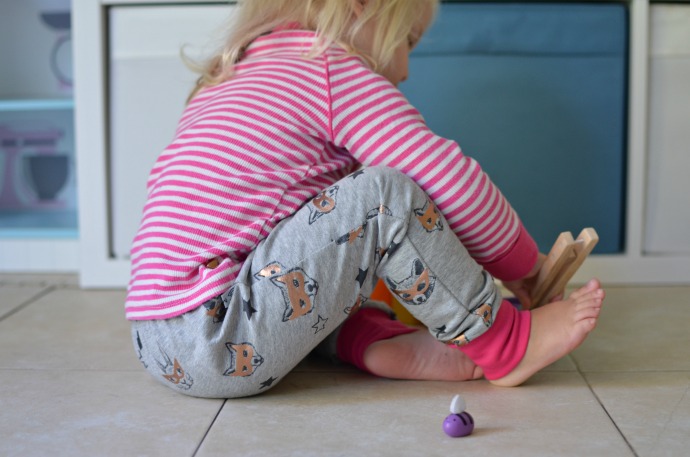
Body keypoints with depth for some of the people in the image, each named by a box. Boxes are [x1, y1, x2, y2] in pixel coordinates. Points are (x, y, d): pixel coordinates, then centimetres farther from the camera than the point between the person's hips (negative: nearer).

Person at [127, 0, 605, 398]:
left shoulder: (232, 77, 23)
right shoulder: (331, 71, -5)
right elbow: (452, 181, -8)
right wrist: (523, 263, 10)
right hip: (215, 345, -10)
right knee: (384, 194, -14)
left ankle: (381, 343, 4)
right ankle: (502, 342, 1)